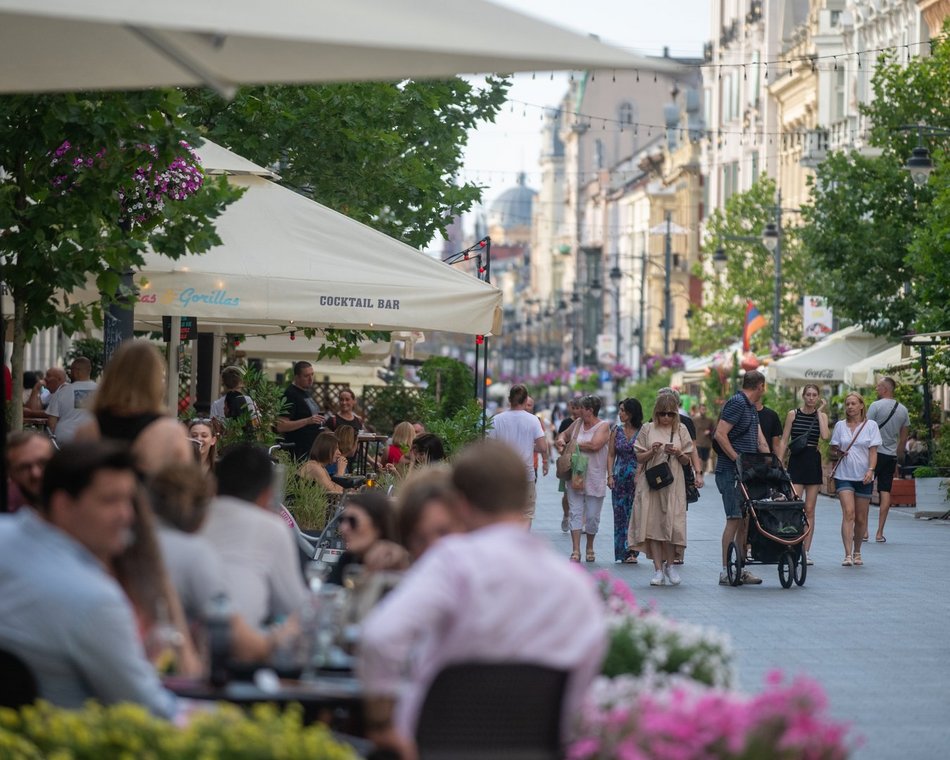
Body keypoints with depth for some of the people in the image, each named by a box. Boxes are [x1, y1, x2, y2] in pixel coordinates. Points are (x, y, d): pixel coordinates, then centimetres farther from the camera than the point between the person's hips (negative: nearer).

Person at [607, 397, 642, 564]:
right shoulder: (616, 430, 10)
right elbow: (611, 455, 10)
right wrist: (610, 475, -1)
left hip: (637, 479, -4)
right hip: (619, 479, 4)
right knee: (620, 515, 3)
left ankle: (631, 551, -6)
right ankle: (622, 553, 8)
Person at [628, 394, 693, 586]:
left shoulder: (681, 430, 7)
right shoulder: (648, 429, 6)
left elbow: (687, 461, 10)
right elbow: (639, 458, 7)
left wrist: (678, 454, -11)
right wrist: (652, 452, -12)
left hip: (673, 484, 0)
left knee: (671, 523, -7)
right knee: (652, 523, -4)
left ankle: (669, 564, 11)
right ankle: (658, 568, -1)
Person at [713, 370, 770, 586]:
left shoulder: (752, 408, 19)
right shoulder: (736, 403, -12)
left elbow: (760, 441, 19)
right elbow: (720, 434, -19)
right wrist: (738, 460, -19)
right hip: (731, 472, -9)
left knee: (746, 520, 8)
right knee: (735, 519, -10)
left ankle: (740, 569, 13)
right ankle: (726, 572, -8)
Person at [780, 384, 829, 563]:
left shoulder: (822, 416, 6)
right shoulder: (793, 414, 3)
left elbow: (825, 436, -13)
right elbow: (784, 440, 3)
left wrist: (819, 412, -6)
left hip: (813, 461, 2)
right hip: (796, 461, -2)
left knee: (809, 509, 4)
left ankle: (806, 550, 8)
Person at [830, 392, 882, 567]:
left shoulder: (870, 425, 3)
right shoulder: (840, 425, 7)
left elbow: (873, 451, -2)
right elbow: (833, 451, 13)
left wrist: (870, 470, -16)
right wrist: (838, 454, -9)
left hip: (863, 477, 0)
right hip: (844, 475, 0)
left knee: (861, 518, 6)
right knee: (848, 513, -15)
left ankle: (857, 552, 24)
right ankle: (848, 555, -20)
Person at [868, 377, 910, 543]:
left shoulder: (876, 406, -9)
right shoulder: (903, 410, 9)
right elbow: (904, 438, 14)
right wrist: (898, 458, 21)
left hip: (875, 453, -5)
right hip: (891, 455, 5)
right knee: (885, 492, 5)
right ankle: (880, 532, 3)